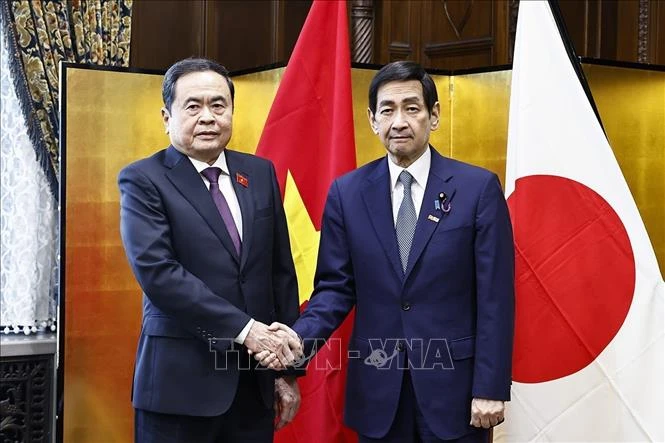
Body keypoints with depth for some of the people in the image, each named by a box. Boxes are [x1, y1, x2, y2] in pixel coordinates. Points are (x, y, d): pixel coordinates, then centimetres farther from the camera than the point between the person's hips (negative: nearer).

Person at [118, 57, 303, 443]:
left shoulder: (260, 173, 9)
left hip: (256, 378, 4)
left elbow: (281, 271, 10)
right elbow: (157, 271, -16)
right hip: (181, 382, -4)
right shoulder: (143, 180, -4)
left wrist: (287, 366, 8)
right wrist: (243, 329, -20)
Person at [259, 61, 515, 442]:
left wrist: (490, 388, -8)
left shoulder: (479, 187, -4)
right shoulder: (347, 192, 3)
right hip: (377, 388, 2)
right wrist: (299, 337, -15)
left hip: (453, 383, -2)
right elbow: (336, 286, 4)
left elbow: (495, 297, -5)